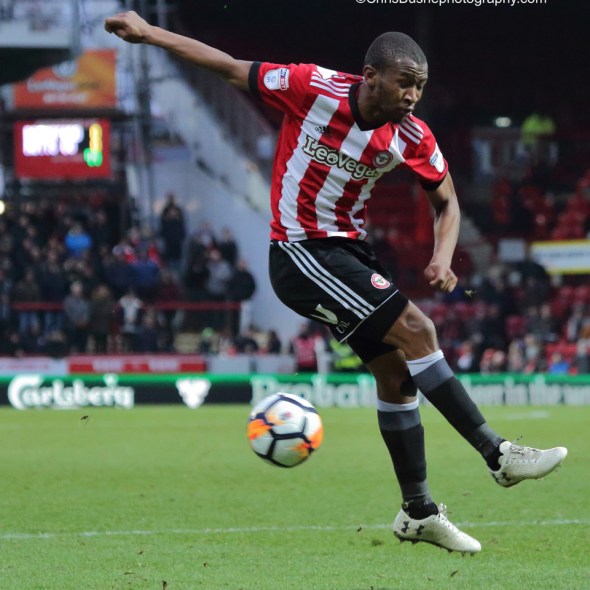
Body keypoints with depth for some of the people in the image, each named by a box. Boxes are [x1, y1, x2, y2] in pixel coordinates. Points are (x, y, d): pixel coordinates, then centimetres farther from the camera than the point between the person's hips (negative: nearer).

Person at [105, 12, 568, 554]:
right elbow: (229, 68, -8)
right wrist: (147, 32, -7)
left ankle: (418, 513, 18)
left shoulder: (412, 138, -6)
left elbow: (447, 203, 9)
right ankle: (499, 456, -11)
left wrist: (443, 257, -11)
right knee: (416, 331, -17)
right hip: (301, 253, -7)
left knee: (396, 372, 7)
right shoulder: (313, 88, -19)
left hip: (349, 252, 7)